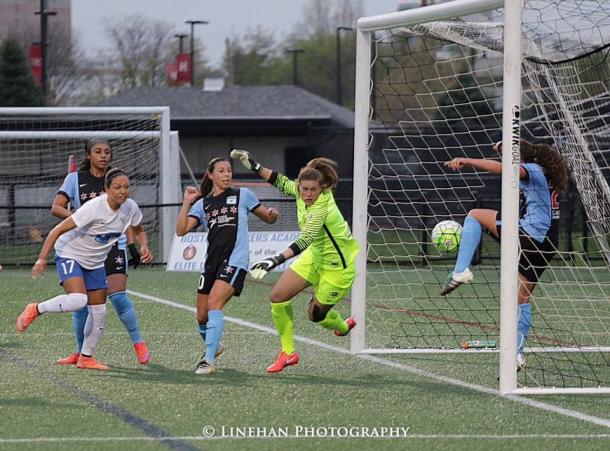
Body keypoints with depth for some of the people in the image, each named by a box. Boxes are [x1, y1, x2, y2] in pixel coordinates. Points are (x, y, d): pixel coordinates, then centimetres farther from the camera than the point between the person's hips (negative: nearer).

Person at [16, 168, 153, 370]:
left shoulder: (130, 208, -10)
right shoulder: (94, 208, -29)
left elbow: (138, 231, 12)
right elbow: (58, 230, -26)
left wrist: (144, 246, -11)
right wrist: (42, 258, -32)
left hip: (95, 262, 7)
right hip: (70, 254, -7)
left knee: (99, 312, 5)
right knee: (78, 299, -30)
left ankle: (86, 358, 22)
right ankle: (34, 310, -7)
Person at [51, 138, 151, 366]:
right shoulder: (75, 179, 2)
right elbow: (56, 208, -5)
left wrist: (132, 246, 6)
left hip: (113, 245, 0)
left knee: (117, 295, -11)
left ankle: (138, 343, 3)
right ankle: (81, 351, 13)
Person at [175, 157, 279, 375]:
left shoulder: (243, 195, 7)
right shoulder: (202, 204, 12)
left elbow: (268, 218, 14)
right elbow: (181, 230, 1)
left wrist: (272, 214, -9)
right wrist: (187, 202, -7)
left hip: (235, 261, -4)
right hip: (211, 262, 5)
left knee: (214, 304, -23)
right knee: (202, 316, 8)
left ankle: (209, 360, -24)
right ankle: (212, 346, 39)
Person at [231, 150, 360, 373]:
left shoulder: (321, 208, -35)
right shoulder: (300, 191, -13)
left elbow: (305, 240, -48)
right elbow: (283, 183, 10)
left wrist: (277, 260, -59)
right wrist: (254, 166, 7)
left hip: (338, 264, -7)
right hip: (316, 255, 7)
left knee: (316, 315, 7)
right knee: (278, 296, -5)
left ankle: (343, 327, 43)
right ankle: (287, 353, 8)